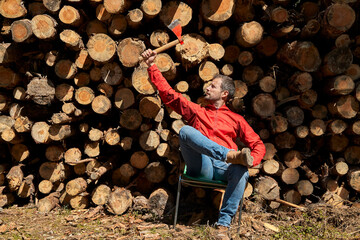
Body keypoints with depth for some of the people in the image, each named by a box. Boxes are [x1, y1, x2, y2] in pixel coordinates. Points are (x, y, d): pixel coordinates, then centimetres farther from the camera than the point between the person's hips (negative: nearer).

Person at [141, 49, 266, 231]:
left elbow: (258, 145, 16)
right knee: (186, 131, -25)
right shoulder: (196, 111, 28)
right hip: (201, 166, 0)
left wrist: (251, 160, -7)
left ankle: (224, 222, -32)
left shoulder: (235, 119, 23)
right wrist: (152, 66, 18)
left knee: (241, 172, -36)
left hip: (224, 168, 0)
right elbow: (168, 94, 23)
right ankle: (233, 155, -39)